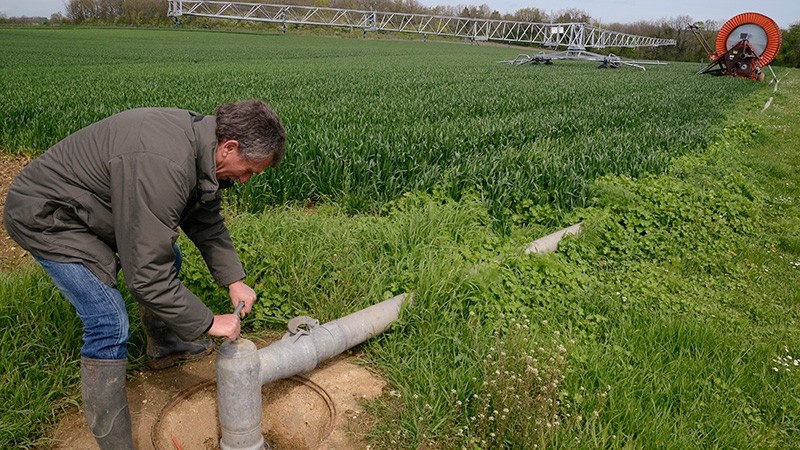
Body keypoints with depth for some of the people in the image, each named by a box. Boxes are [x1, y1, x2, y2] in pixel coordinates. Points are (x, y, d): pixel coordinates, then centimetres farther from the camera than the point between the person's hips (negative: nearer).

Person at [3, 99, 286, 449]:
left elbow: (206, 221, 6)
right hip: (45, 215, -9)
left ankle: (163, 348, 41)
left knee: (168, 260, 17)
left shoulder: (201, 139, -9)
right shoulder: (162, 167, -39)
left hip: (93, 202, 9)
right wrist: (208, 323, -24)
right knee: (109, 324, -16)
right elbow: (146, 274, -35)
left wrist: (234, 280, 1)